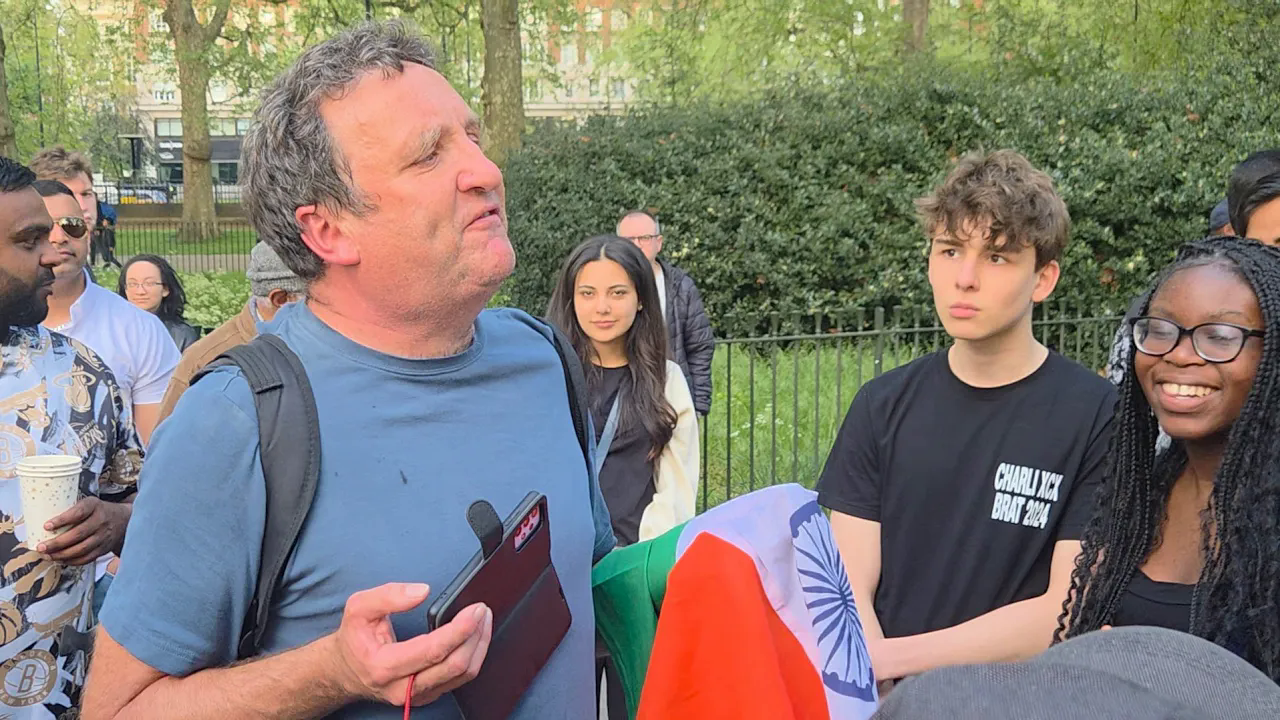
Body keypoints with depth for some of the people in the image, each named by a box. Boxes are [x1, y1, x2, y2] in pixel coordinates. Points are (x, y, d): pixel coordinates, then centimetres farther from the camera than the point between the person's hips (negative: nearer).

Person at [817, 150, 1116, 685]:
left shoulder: (1099, 415, -6)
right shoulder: (883, 405, 5)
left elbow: (1074, 611, -7)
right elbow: (850, 586, 1)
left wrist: (890, 657, -12)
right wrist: (881, 697, -16)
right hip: (888, 701, 3)